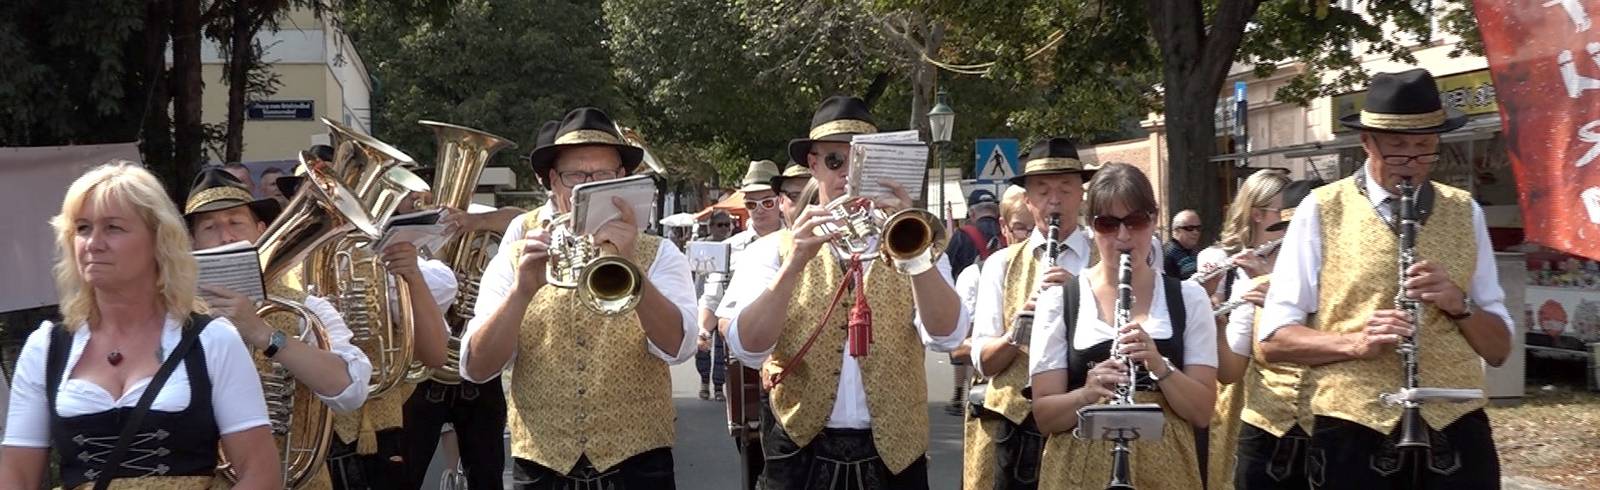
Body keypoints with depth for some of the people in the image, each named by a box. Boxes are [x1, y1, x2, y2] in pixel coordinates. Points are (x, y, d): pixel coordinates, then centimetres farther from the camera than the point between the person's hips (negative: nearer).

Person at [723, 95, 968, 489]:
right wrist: (795, 262, -25)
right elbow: (748, 348, -13)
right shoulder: (772, 252, 2)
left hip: (891, 455, 1)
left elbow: (946, 336, -12)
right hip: (802, 456, -1)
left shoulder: (911, 246, 5)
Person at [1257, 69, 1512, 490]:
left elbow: (1498, 349, 10)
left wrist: (1458, 304, -10)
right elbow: (1273, 339, -3)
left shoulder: (1465, 213, 10)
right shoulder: (1321, 211, 0)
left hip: (1456, 430, 3)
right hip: (1353, 433, -2)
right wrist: (1355, 342, -19)